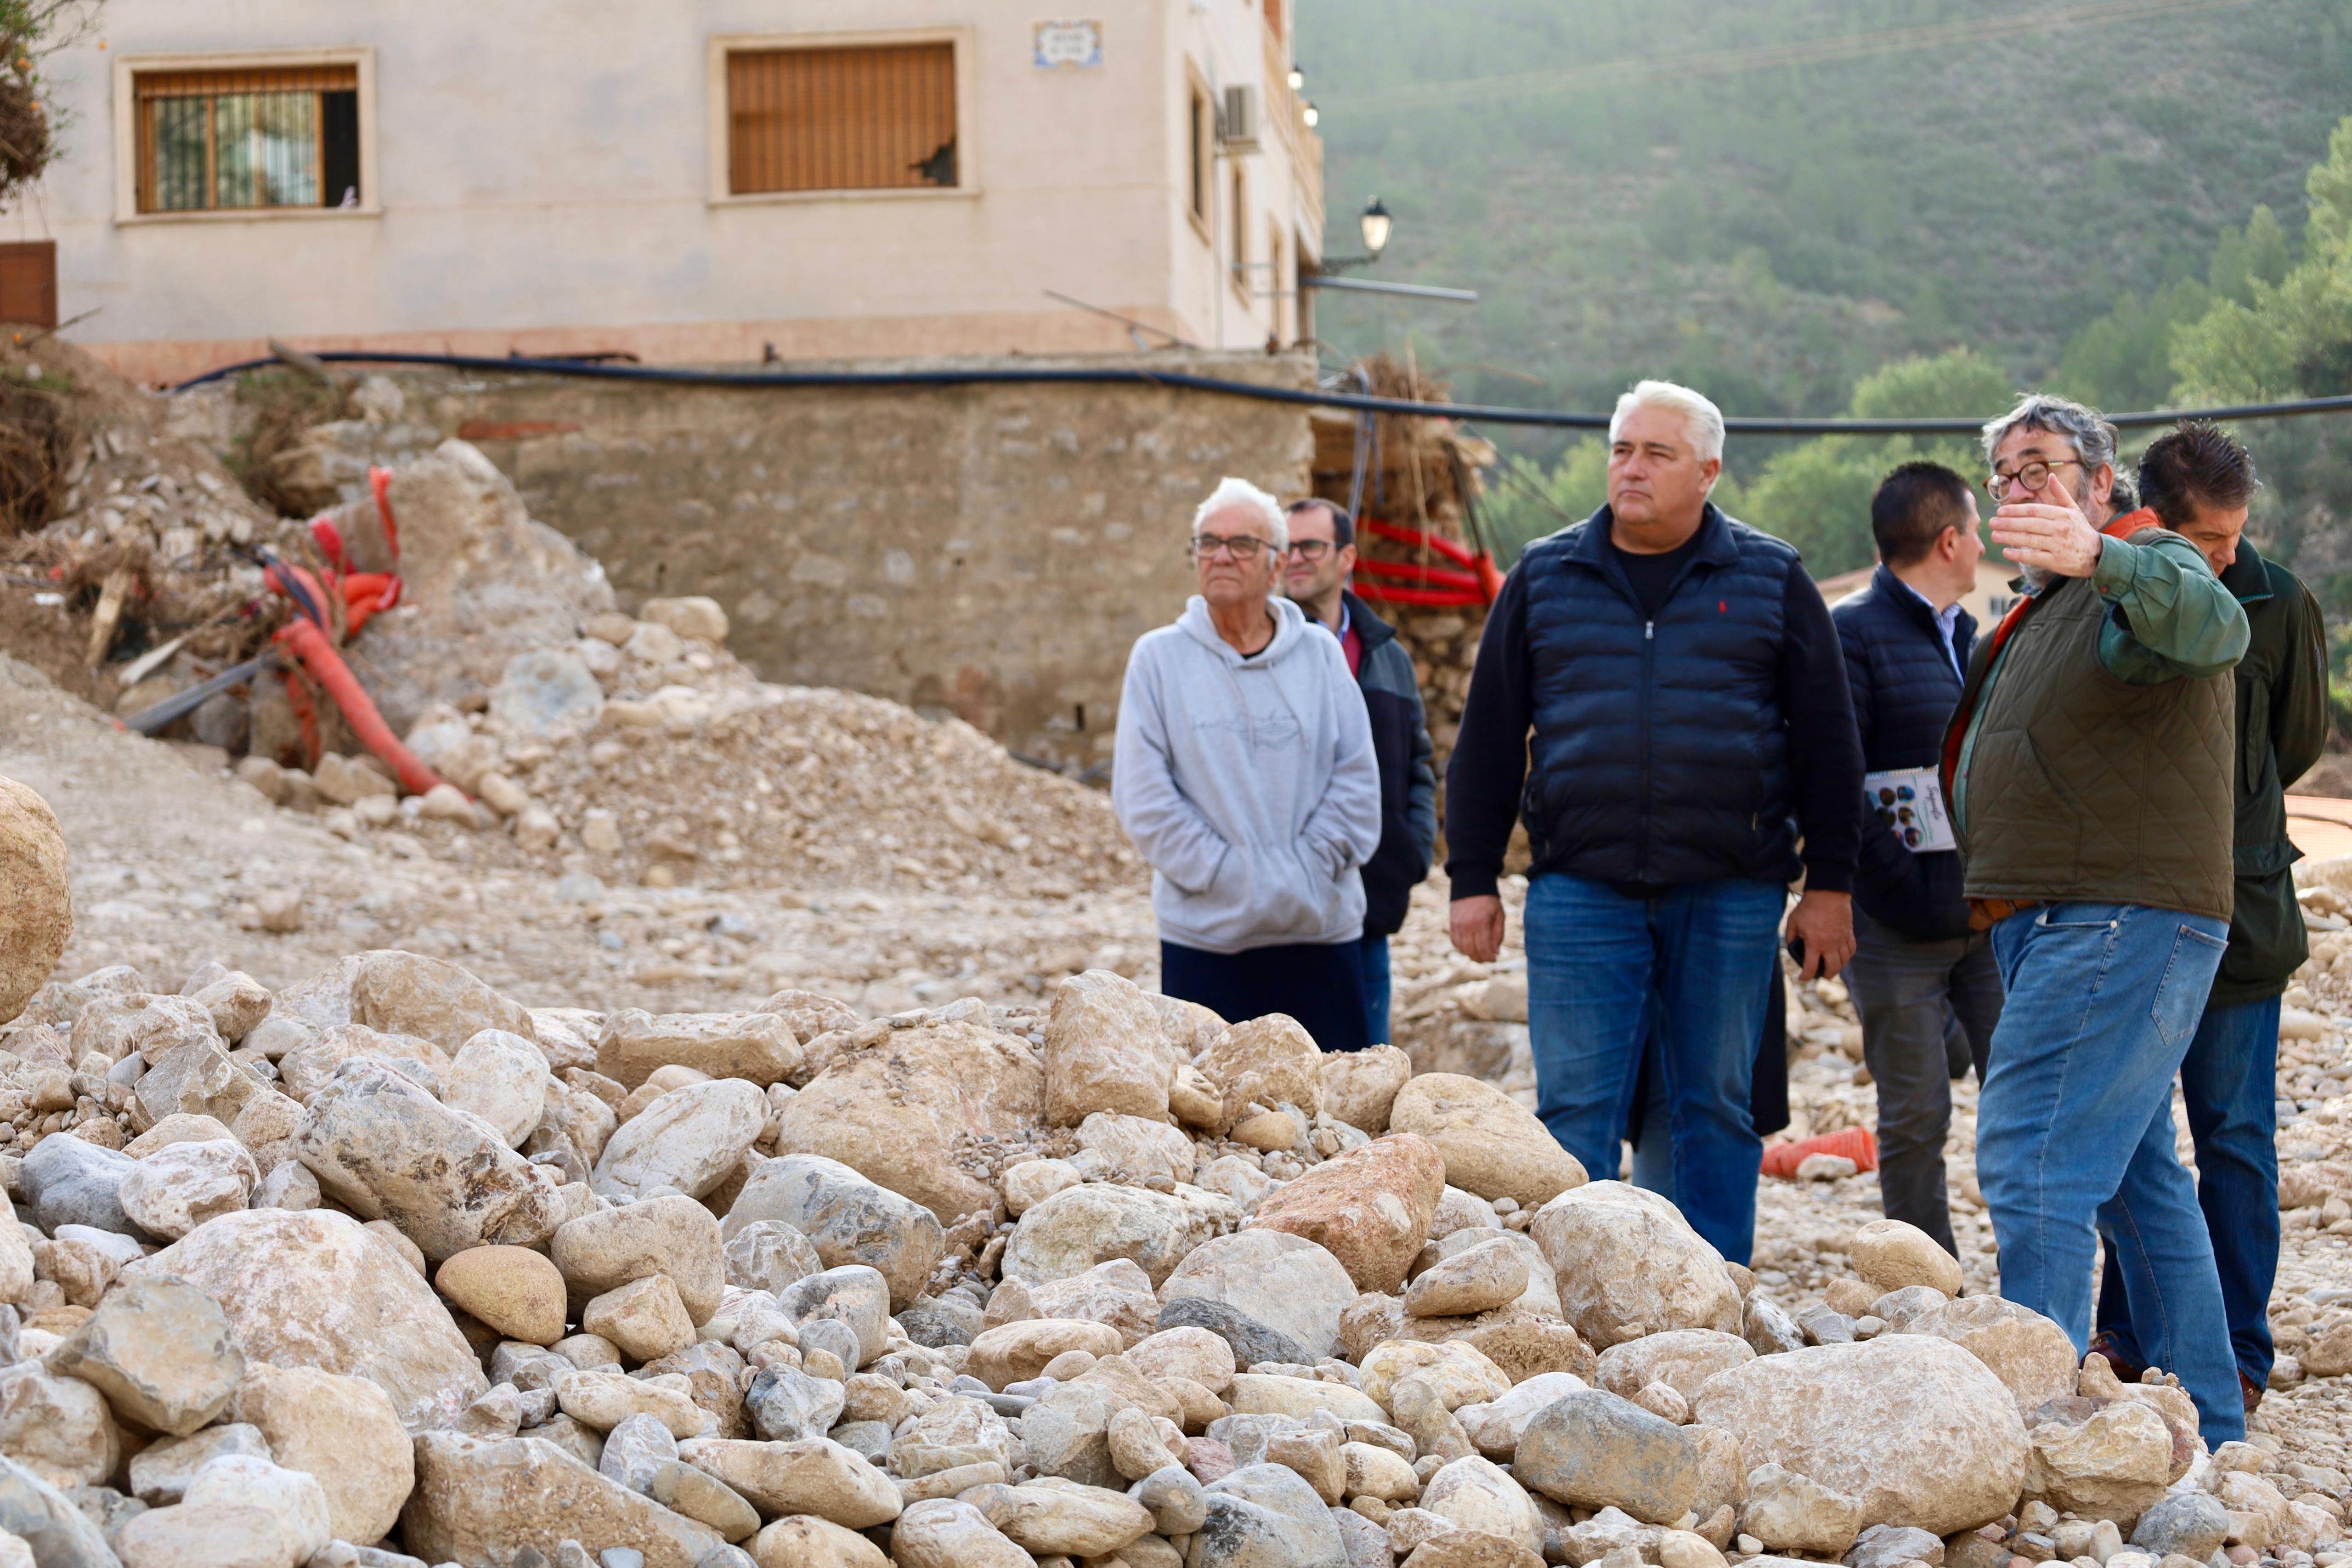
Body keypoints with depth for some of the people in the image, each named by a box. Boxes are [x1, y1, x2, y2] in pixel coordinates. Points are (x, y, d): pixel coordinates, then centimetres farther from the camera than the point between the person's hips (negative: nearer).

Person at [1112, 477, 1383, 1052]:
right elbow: (1143, 798, -3)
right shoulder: (1159, 658, 4)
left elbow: (1357, 778, 5)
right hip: (1205, 933, -2)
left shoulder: (1320, 654, 8)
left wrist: (1310, 864, -7)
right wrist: (1223, 874, -11)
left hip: (1322, 925, 2)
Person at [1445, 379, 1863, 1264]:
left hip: (1730, 894, 0)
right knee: (1574, 1112, -1)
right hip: (1579, 891, 1)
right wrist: (1472, 880, 4)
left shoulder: (1771, 582, 7)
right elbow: (1489, 739, 10)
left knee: (1716, 1111, 5)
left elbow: (1826, 743, 7)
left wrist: (1829, 886, 2)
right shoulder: (1545, 579, 9)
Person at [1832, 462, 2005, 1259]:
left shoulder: (1970, 638, 17)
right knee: (1915, 1119, 1)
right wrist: (1902, 887, -19)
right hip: (1899, 926, -6)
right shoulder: (1850, 634, -6)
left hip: (1988, 915, 6)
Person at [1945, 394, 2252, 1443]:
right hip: (2049, 923, 11)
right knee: (2141, 1178, 14)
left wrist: (2099, 556, -51)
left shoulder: (2149, 566, -8)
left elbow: (2211, 627, -34)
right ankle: (2205, 1428, 21)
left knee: (2033, 1165, -17)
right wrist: (1987, 886, 20)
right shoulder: (2043, 610, 24)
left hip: (2123, 918, -11)